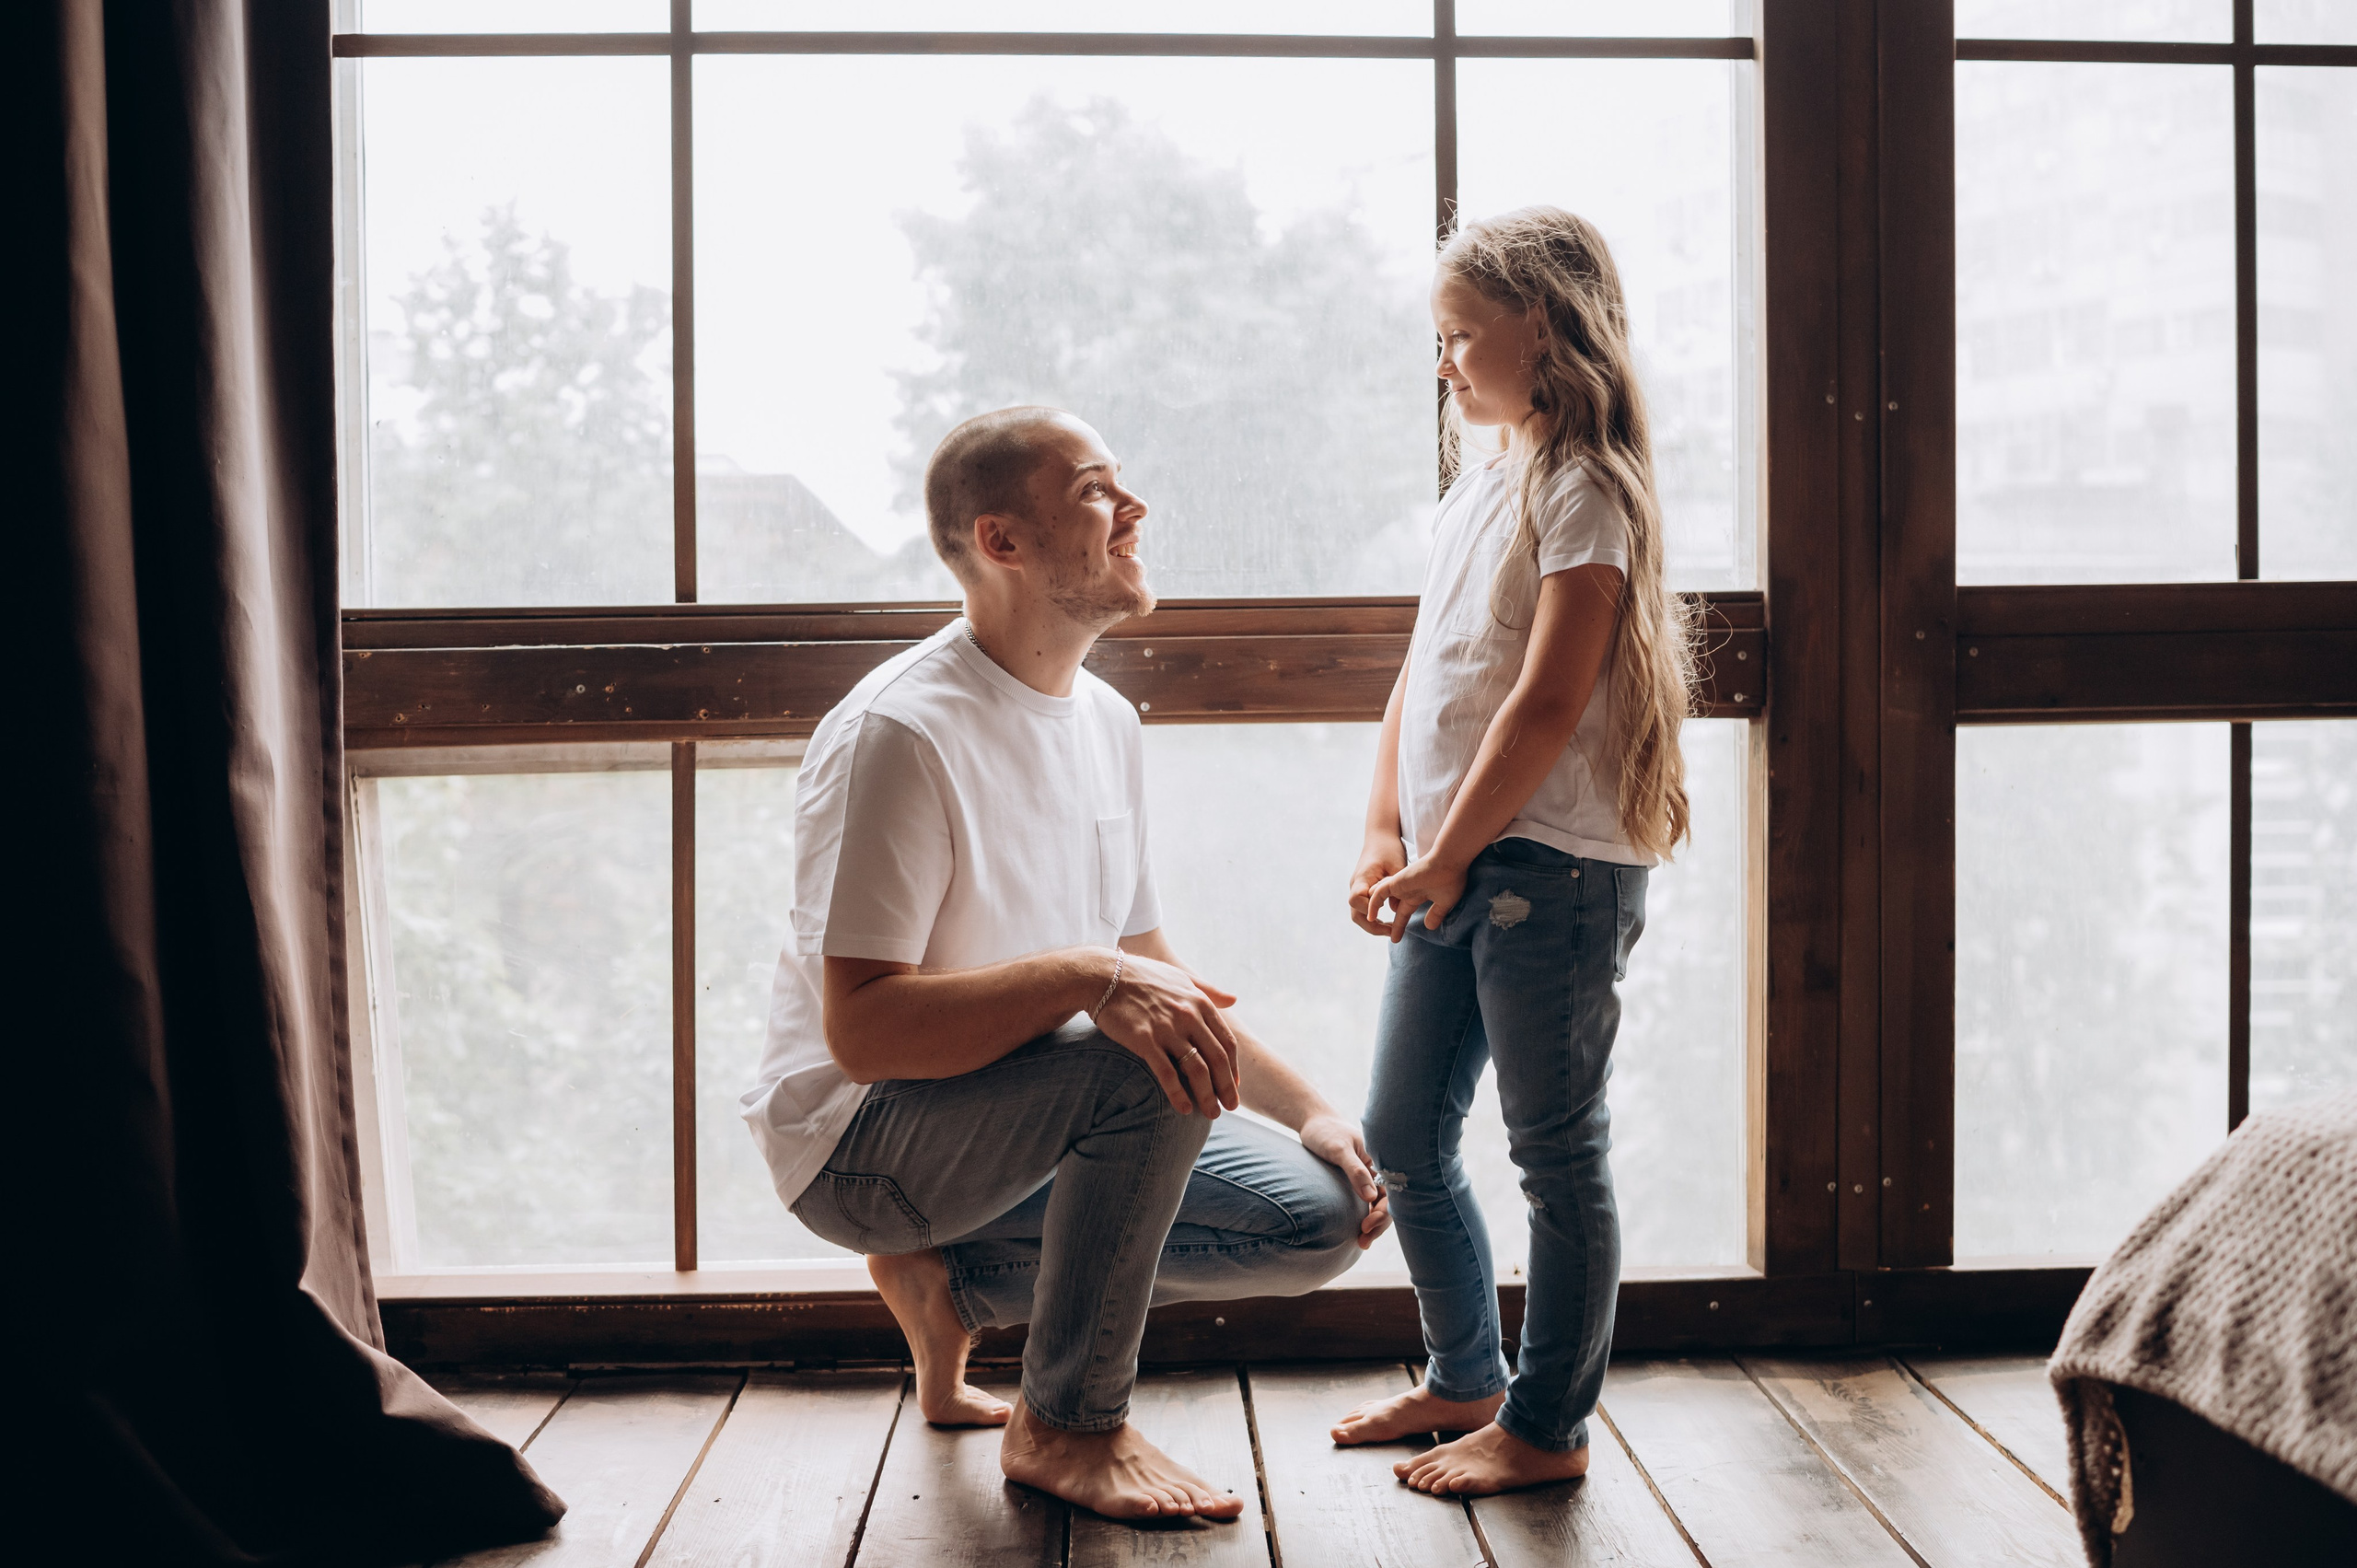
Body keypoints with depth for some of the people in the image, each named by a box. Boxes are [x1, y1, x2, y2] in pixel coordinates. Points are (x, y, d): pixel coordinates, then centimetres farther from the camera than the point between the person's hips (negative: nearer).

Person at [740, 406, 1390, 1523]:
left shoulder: (1108, 723, 6)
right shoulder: (900, 732, -21)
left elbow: (1155, 978, 13)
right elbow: (862, 1030, -27)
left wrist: (1308, 1109, 3)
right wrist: (1091, 978, -38)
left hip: (1040, 1130, 8)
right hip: (859, 1140, -8)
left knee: (1316, 1220, -4)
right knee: (1150, 1074, -33)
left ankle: (955, 1282, 8)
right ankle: (1067, 1427, -12)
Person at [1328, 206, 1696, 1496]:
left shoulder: (1584, 486, -10)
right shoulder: (1478, 485, 16)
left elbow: (1549, 701, -18)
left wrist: (1448, 857, -15)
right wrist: (1385, 836, 5)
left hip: (1552, 867, -9)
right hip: (1451, 868, 9)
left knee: (1556, 1152, 3)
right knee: (1401, 1137, 15)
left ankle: (1547, 1424, 16)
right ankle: (1465, 1380, 32)